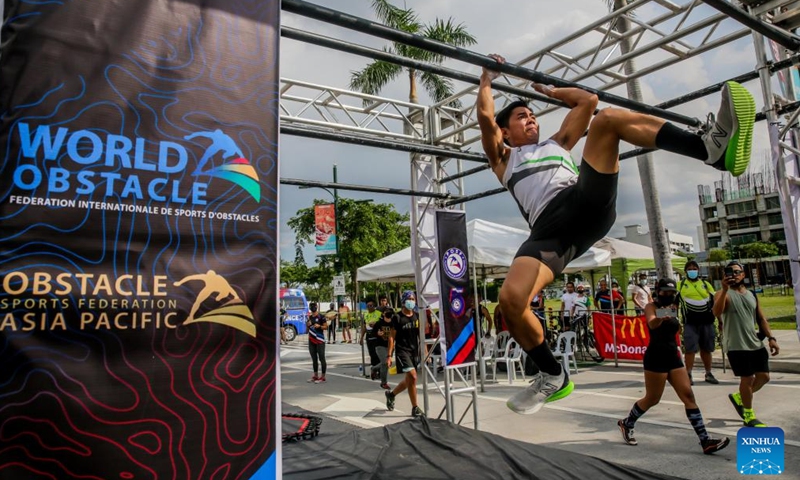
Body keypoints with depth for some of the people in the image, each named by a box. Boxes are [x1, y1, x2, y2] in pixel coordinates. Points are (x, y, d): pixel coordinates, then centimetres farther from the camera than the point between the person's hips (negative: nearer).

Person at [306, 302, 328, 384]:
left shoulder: (321, 317, -6)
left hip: (320, 340, -7)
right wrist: (308, 324, 0)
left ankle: (323, 377, -2)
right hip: (311, 340, 7)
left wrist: (319, 326, -21)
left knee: (321, 358, -5)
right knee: (314, 359, 13)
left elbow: (326, 327, -5)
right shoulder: (309, 317, 12)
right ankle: (315, 376, 21)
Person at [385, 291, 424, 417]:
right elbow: (392, 337, -5)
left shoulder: (417, 317, 7)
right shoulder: (398, 318, -6)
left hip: (415, 351, 6)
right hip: (402, 350, -6)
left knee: (409, 379, 13)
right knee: (412, 377, -15)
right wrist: (389, 355, -9)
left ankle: (391, 394, 39)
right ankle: (415, 408, -4)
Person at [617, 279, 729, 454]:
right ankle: (626, 423, 24)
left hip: (673, 356, 7)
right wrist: (661, 318, -55)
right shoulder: (651, 306, -11)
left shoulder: (673, 308, 12)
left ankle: (705, 441, 1)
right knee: (652, 399, 3)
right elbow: (652, 324, -35)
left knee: (688, 396, 0)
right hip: (656, 357, -7)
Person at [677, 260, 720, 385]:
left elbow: (715, 303, 12)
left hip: (707, 322, 3)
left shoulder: (706, 284, 11)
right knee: (690, 350, -5)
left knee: (706, 350, 11)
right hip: (690, 323, -2)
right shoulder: (680, 285, 5)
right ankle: (688, 375, 2)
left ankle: (708, 374, 24)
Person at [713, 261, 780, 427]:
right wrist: (725, 290, -39)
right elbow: (716, 312, -29)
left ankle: (738, 397, 32)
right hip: (736, 346, -7)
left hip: (756, 344, 7)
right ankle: (749, 416, 17)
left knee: (764, 376, 9)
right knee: (747, 378, -1)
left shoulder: (752, 295, 13)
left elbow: (761, 319, 16)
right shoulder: (723, 294, -9)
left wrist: (771, 338, 6)